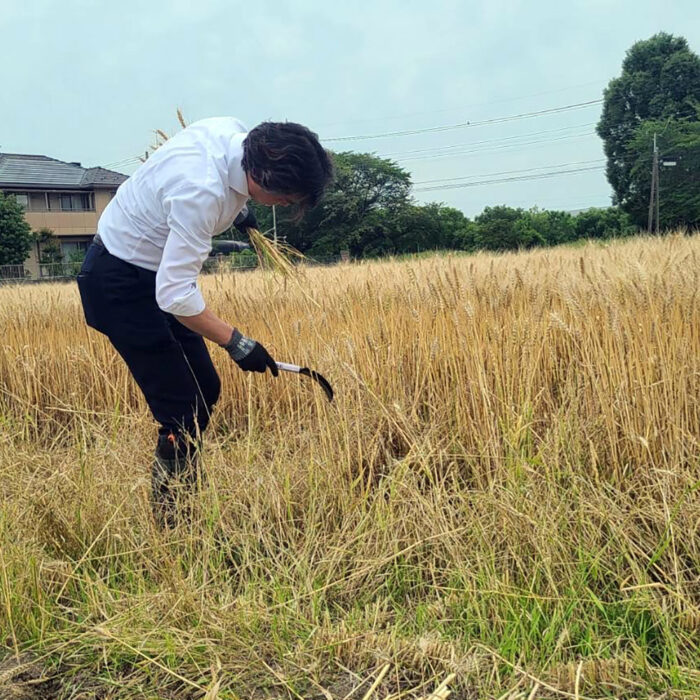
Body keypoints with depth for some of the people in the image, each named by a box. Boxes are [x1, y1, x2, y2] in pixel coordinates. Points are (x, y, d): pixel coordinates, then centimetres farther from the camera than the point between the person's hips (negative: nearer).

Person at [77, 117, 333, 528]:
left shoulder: (234, 132, -10)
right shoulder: (202, 191, -35)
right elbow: (175, 295, -33)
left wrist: (237, 211, 12)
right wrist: (237, 343, -26)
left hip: (155, 270, 9)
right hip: (120, 283, -9)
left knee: (205, 390, 12)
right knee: (184, 413, -8)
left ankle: (188, 501, 26)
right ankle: (170, 525, 8)